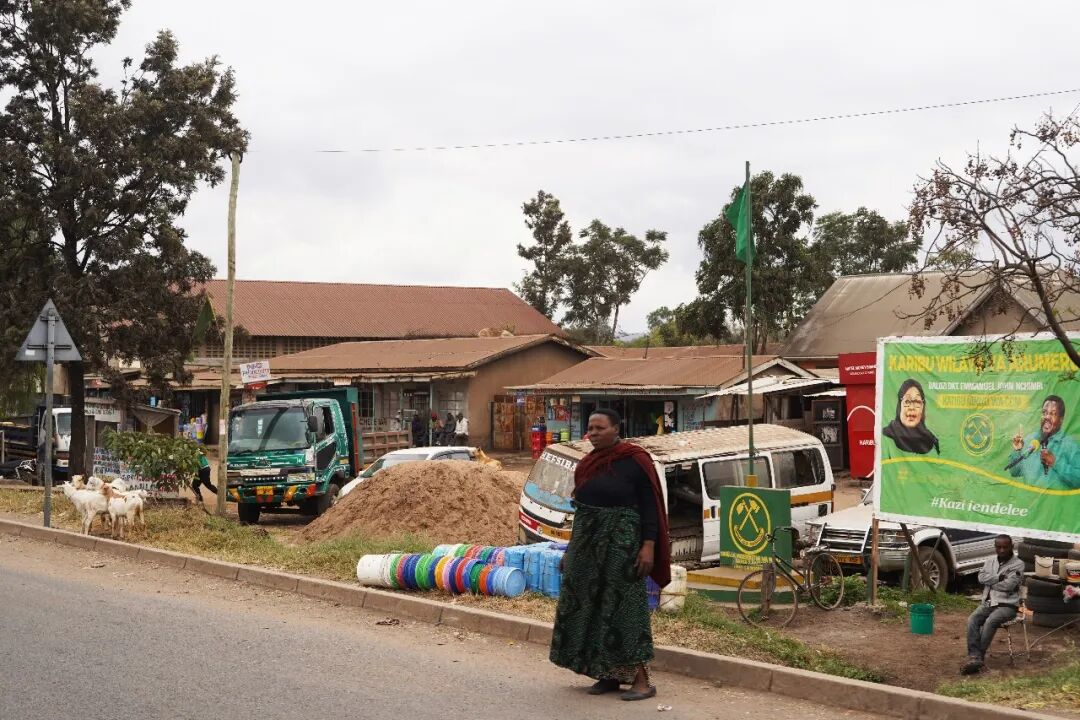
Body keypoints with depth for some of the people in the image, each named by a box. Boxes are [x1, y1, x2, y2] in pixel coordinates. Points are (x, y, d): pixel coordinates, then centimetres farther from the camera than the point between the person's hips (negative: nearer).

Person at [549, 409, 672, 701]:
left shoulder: (635, 460, -9)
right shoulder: (588, 464, 10)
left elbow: (650, 504, -10)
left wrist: (648, 545, -18)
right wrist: (574, 549, 16)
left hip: (621, 544, -7)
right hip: (588, 545, 7)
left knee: (623, 607, -6)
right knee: (592, 608, 6)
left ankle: (640, 679, -2)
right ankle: (608, 675, 14)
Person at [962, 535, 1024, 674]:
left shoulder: (1018, 564, -4)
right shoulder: (990, 561, 14)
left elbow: (1008, 585, -15)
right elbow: (981, 577, -1)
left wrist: (990, 582, -3)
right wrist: (999, 577, -12)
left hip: (1007, 605, -5)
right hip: (988, 602, 5)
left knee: (990, 622, -33)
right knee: (972, 620, -24)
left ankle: (977, 657, -29)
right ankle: (974, 657, -33)